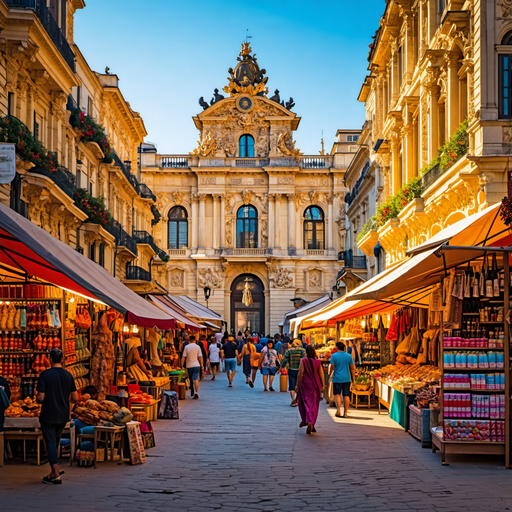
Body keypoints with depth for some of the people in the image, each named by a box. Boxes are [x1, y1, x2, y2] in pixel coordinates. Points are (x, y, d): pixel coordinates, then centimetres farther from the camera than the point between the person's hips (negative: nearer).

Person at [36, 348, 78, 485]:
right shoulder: (68, 375, 0)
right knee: (55, 443, 18)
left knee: (50, 443, 0)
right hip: (63, 416, 5)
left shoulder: (45, 375, -14)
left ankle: (56, 475, -6)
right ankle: (54, 472, 22)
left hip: (48, 416, -5)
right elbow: (75, 399, 0)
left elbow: (40, 398, -19)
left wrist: (37, 396, 4)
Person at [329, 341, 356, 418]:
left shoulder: (334, 355, -5)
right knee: (346, 395, 5)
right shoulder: (349, 356, 3)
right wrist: (353, 378, 12)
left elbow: (332, 367, -7)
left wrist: (330, 375, 9)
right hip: (346, 378, 2)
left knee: (337, 394, 4)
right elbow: (352, 368, 5)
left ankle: (338, 410, -12)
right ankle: (346, 412, 7)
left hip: (337, 378, -2)